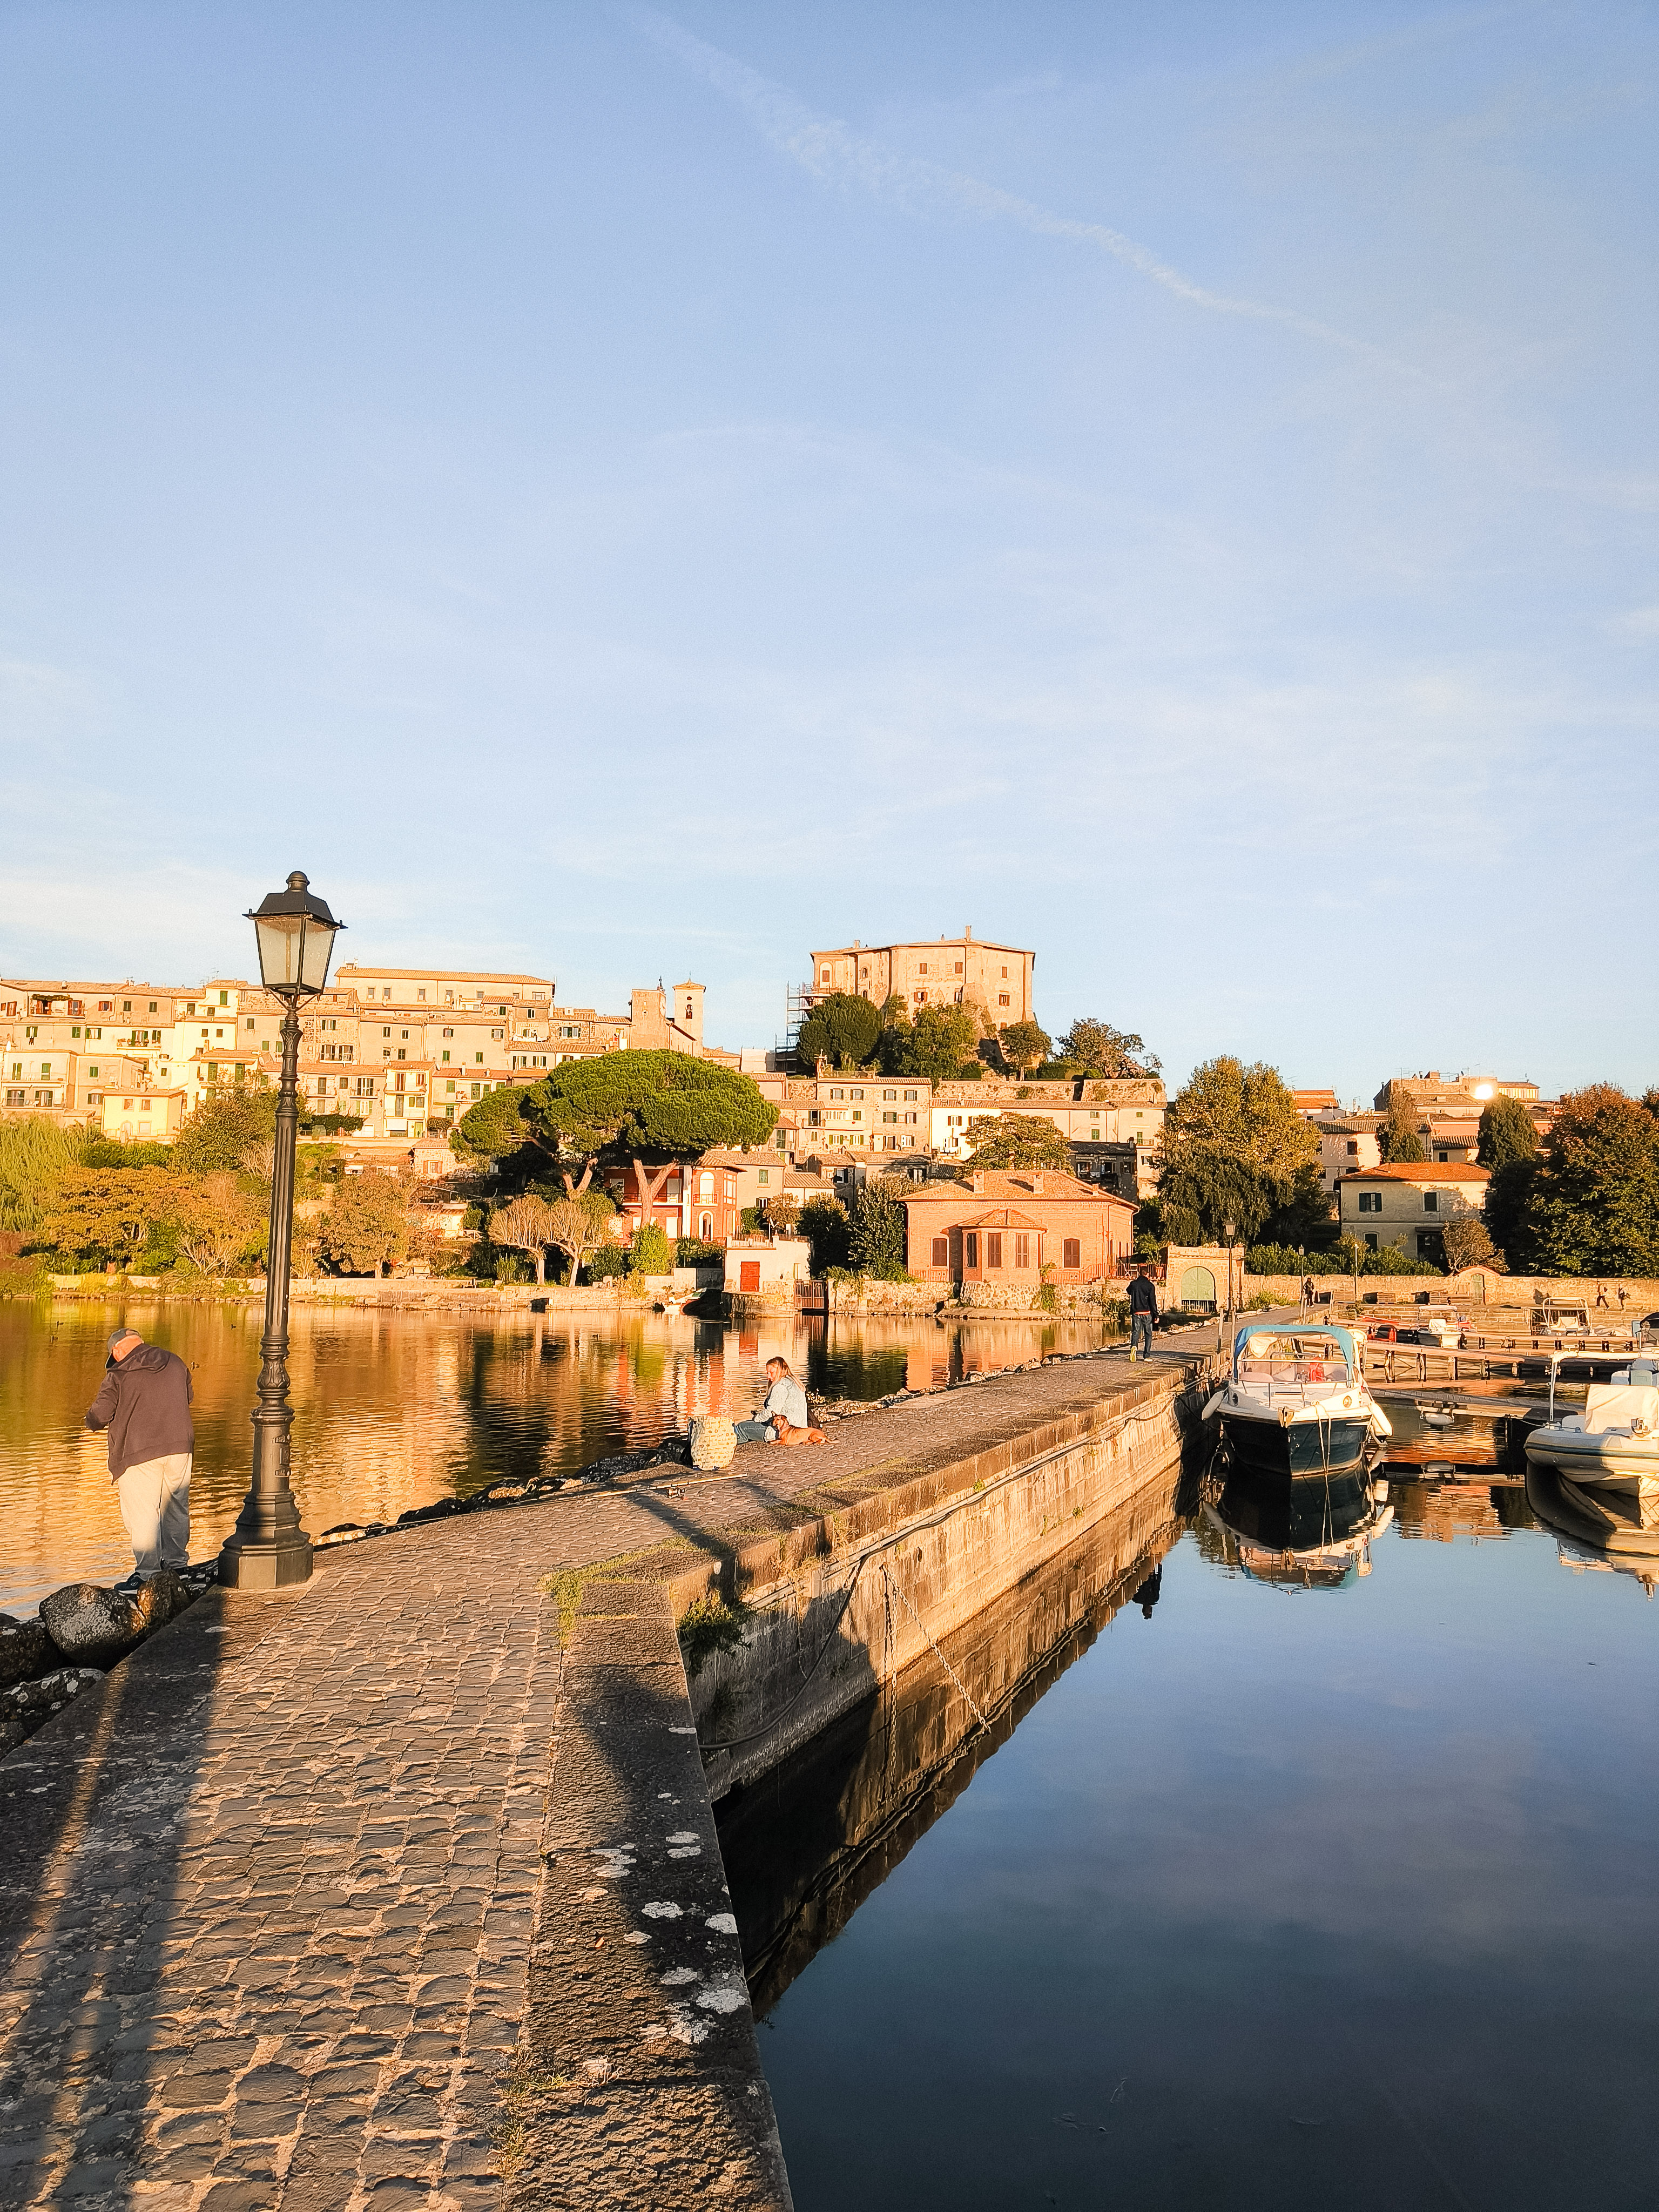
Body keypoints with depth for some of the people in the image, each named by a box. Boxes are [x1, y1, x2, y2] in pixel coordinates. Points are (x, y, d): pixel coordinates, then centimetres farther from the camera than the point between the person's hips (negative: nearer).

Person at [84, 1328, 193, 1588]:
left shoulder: (118, 1375, -8)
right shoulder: (175, 1363, 8)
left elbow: (98, 1416, -9)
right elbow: (186, 1398, 21)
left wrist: (91, 1419, 13)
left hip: (139, 1454, -6)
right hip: (179, 1446, 6)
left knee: (142, 1514, 2)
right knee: (175, 1507, 18)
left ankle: (148, 1574, 4)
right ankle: (177, 1563, 30)